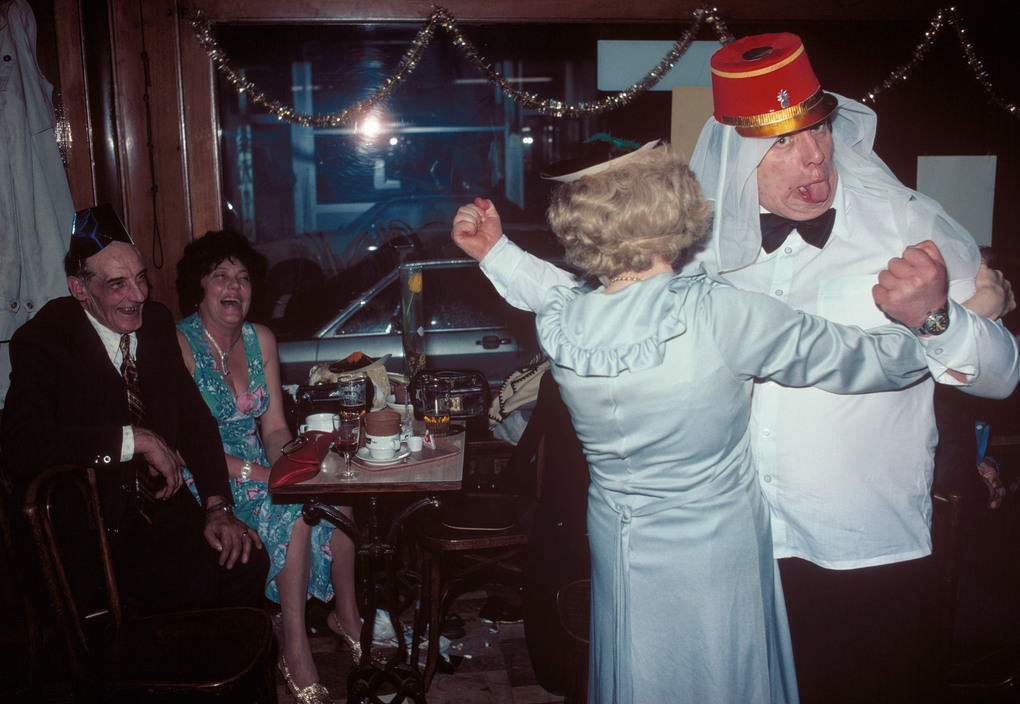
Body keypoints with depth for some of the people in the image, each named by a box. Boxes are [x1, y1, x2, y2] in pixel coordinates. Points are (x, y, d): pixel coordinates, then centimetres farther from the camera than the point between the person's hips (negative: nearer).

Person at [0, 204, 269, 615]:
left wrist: (218, 506, -4)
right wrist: (135, 439, -25)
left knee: (247, 561, -15)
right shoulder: (42, 340, -12)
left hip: (159, 504, 6)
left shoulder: (156, 323, 6)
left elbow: (194, 418, 8)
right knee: (193, 583, -24)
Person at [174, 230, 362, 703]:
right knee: (295, 506, -29)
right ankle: (294, 648, -18)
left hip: (259, 468, 6)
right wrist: (253, 471, -25)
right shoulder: (180, 344, -12)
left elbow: (275, 428, 7)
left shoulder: (261, 340, 8)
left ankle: (346, 613, -3)